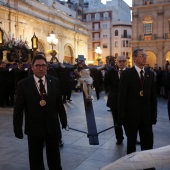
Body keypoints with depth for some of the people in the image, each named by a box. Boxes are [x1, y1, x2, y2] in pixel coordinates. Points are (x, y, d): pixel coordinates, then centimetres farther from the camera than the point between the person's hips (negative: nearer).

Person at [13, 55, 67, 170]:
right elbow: (18, 109, -6)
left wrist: (64, 120, 7)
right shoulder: (23, 84, -9)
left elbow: (59, 103, 3)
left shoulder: (55, 81, -2)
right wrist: (17, 128, -8)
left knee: (54, 157, 18)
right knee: (35, 159, 16)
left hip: (52, 126, 2)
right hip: (34, 127, -1)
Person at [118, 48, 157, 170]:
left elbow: (153, 96, 6)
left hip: (146, 115, 3)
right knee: (131, 142, 13)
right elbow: (122, 96, -9)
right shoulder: (127, 74, -7)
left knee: (148, 142, 9)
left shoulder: (150, 74, 5)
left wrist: (154, 115, 2)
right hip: (132, 115, -3)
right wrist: (122, 116, -11)